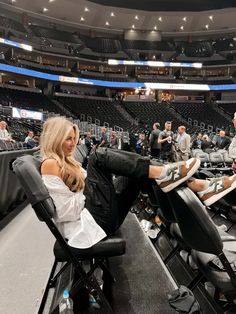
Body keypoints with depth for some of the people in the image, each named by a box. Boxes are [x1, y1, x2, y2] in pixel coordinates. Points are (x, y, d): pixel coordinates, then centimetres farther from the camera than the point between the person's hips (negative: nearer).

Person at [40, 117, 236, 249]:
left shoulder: (65, 161, 21)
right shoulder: (50, 164, -9)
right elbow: (66, 210, -16)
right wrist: (89, 192, -8)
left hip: (102, 214, 9)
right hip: (89, 223, -9)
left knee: (141, 171, 0)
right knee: (99, 155, -22)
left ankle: (201, 187, -7)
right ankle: (163, 173, -18)